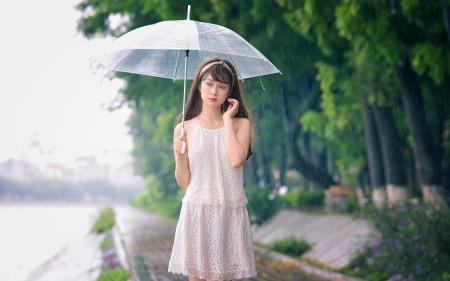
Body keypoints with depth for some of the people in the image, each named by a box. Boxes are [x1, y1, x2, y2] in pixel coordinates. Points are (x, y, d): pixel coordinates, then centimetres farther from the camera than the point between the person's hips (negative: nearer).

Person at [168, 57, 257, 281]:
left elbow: (236, 160, -16)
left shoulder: (241, 124, 3)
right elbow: (184, 182, 5)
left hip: (229, 214, -1)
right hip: (195, 212, 1)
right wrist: (179, 156, -13)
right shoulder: (184, 129, 4)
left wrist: (227, 119, -6)